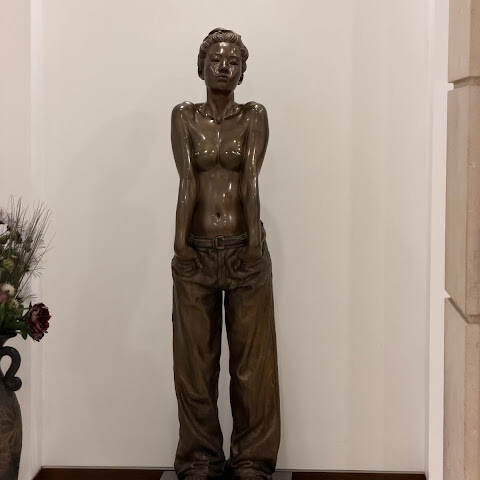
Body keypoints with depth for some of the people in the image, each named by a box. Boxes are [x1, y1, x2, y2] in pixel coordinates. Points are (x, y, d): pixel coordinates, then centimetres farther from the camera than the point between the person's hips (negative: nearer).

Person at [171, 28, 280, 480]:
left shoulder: (254, 116, 5)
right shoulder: (184, 116, 5)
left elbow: (250, 177, -9)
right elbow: (186, 179, -8)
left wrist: (254, 239, -19)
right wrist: (180, 238, -18)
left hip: (244, 250, 0)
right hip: (196, 252, 1)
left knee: (252, 358, 5)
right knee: (195, 360, 7)